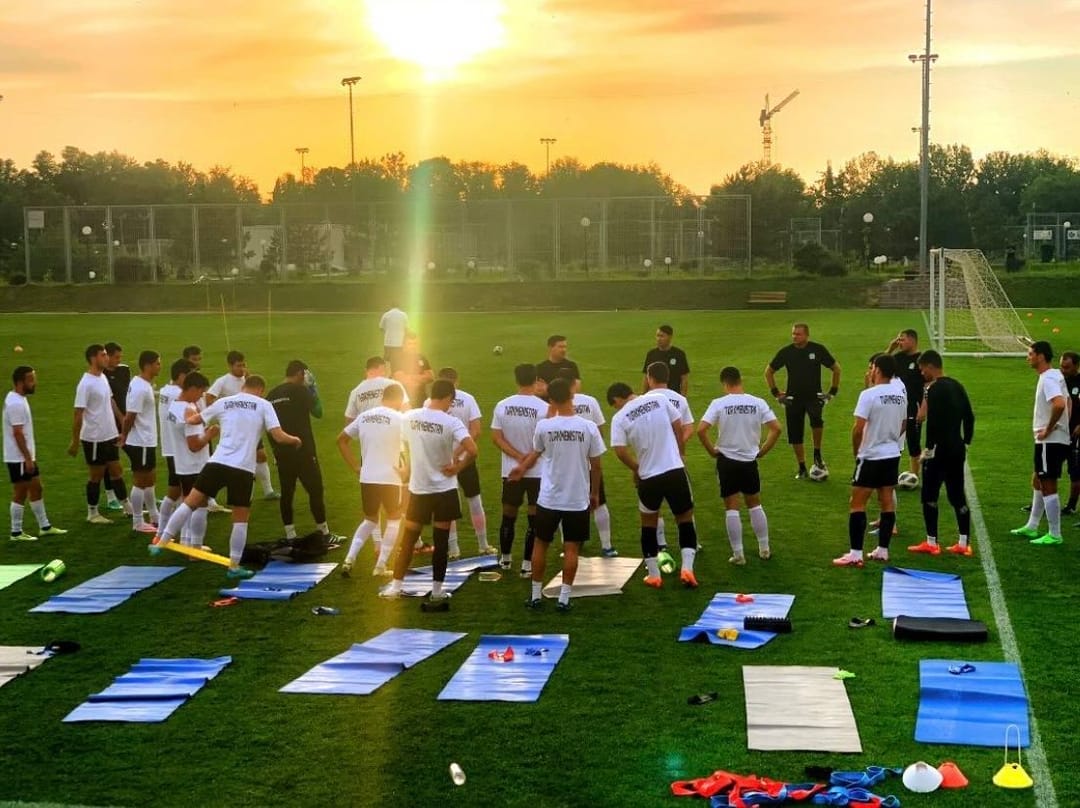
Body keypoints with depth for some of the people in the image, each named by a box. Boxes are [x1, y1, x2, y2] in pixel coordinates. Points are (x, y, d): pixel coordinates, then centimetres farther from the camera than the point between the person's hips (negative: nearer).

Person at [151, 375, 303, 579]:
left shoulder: (224, 402, 14)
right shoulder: (263, 405, 6)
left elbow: (195, 419, 27)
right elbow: (279, 436, -3)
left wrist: (189, 418, 51)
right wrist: (295, 440, 18)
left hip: (218, 463, 2)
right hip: (243, 469, -2)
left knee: (190, 502, 13)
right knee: (240, 519, 10)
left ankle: (162, 542, 10)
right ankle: (234, 566, 12)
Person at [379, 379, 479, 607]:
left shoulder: (409, 417, -5)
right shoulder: (451, 422, -16)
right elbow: (472, 450, -27)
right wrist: (458, 467, -10)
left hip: (417, 488, 3)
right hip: (444, 488, -3)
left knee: (408, 539, 15)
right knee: (441, 541, 6)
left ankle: (395, 586, 18)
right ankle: (437, 592, 10)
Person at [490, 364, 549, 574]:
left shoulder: (502, 406, -4)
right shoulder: (544, 408, -14)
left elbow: (496, 438, -5)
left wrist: (519, 457, -8)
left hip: (511, 471, 3)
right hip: (538, 471, -3)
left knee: (508, 515, 18)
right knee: (534, 518, 3)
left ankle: (505, 558, 31)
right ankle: (528, 564, 2)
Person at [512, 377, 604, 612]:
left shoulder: (543, 426, -9)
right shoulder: (588, 427, -10)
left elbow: (536, 453, 12)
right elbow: (595, 465, -3)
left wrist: (521, 468, 34)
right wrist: (595, 493, 13)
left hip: (549, 499, 0)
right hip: (578, 500, 0)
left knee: (540, 544, 14)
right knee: (571, 549, 7)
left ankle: (536, 595, 20)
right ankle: (564, 598, 7)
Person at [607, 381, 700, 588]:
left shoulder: (619, 418, -5)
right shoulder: (659, 399, 1)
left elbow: (620, 451, -12)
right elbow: (679, 427, 5)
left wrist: (637, 469, 6)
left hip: (648, 477, -1)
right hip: (675, 470, 1)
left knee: (648, 523, 19)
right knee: (685, 519, 15)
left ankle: (653, 575, 21)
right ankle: (687, 568, 2)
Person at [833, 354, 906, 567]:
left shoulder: (869, 394, -17)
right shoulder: (900, 395, 5)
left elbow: (858, 428, -19)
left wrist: (856, 450, -3)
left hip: (871, 456, -7)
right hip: (893, 455, 7)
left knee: (857, 503, -1)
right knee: (887, 502, 12)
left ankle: (855, 554, -4)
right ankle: (882, 550, 18)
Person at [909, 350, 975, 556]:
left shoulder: (934, 389, -14)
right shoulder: (957, 386, 12)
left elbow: (933, 422, -20)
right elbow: (969, 417, 14)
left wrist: (928, 448, -14)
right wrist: (965, 442, 18)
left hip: (939, 450, -8)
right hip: (957, 449, 8)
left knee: (929, 496, 1)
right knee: (957, 495, 10)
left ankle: (931, 543, 3)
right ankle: (964, 543, 11)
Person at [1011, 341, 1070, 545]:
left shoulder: (1048, 379, -19)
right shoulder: (1055, 376, 13)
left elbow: (1060, 404, -34)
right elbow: (1065, 403, 22)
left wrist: (1049, 429, -23)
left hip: (1050, 441, -11)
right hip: (1053, 440, 11)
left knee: (1048, 486, -5)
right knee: (1038, 482, 20)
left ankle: (1054, 535, 0)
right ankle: (1032, 527, 29)